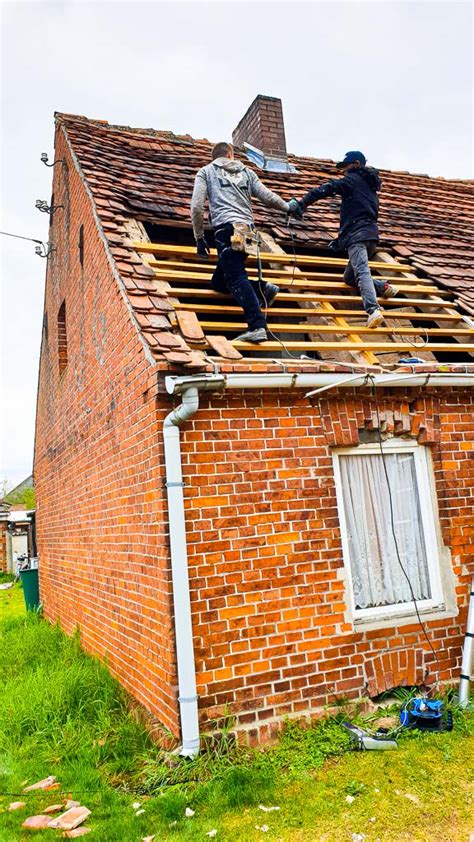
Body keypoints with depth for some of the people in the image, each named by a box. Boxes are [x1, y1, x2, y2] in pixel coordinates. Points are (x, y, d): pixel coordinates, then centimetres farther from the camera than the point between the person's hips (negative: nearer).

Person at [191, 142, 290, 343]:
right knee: (218, 282, 15)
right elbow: (268, 197, 18)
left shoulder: (206, 171, 16)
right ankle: (261, 287, -2)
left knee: (236, 278, -16)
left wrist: (199, 237, 11)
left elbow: (196, 206, 5)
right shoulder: (247, 172, 24)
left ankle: (257, 326, -31)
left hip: (226, 228, -5)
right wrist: (288, 208, 36)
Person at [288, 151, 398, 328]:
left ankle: (373, 310, -45)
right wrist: (341, 240, 35)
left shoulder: (353, 179, 8)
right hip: (371, 235, 8)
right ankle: (384, 288, 6)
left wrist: (302, 203, -15)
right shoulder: (370, 187, 33)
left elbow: (327, 189, -8)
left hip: (357, 234, -8)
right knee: (349, 277, 20)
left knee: (361, 272, -26)